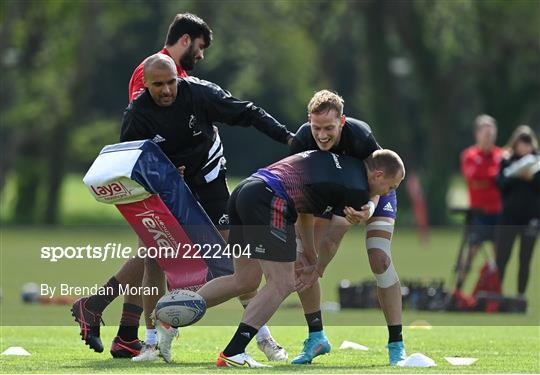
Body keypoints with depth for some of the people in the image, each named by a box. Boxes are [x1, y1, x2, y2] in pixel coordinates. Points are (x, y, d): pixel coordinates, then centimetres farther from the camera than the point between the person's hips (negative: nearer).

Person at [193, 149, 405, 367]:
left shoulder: (337, 161, 24)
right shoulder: (358, 190, -2)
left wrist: (309, 252, 36)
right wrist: (318, 270, 23)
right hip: (269, 200, -9)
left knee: (245, 282, 20)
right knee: (282, 285, -3)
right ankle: (232, 355, -7)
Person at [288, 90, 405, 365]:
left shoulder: (360, 136, -37)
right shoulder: (302, 140, -28)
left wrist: (369, 209, -50)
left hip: (374, 195, -4)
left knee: (379, 258, -23)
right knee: (301, 259, -10)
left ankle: (397, 345, -15)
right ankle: (316, 338, 5)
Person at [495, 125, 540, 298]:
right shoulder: (507, 161, 3)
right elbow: (501, 184, -7)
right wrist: (516, 175, -21)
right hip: (509, 217, -1)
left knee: (525, 260, 5)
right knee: (501, 258, -2)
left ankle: (521, 295, 9)